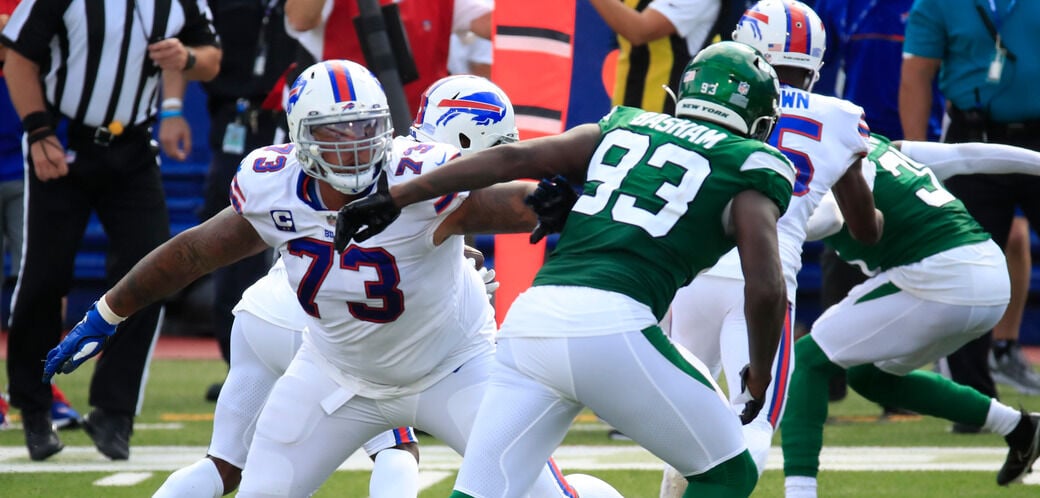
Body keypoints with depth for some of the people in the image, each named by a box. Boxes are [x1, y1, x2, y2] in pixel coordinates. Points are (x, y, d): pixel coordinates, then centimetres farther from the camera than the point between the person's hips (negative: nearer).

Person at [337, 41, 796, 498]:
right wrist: (759, 379, 18)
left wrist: (396, 198, 16)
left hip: (531, 320, 5)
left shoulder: (619, 130, 26)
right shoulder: (750, 170, 12)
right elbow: (766, 289, 1)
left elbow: (512, 158, 15)